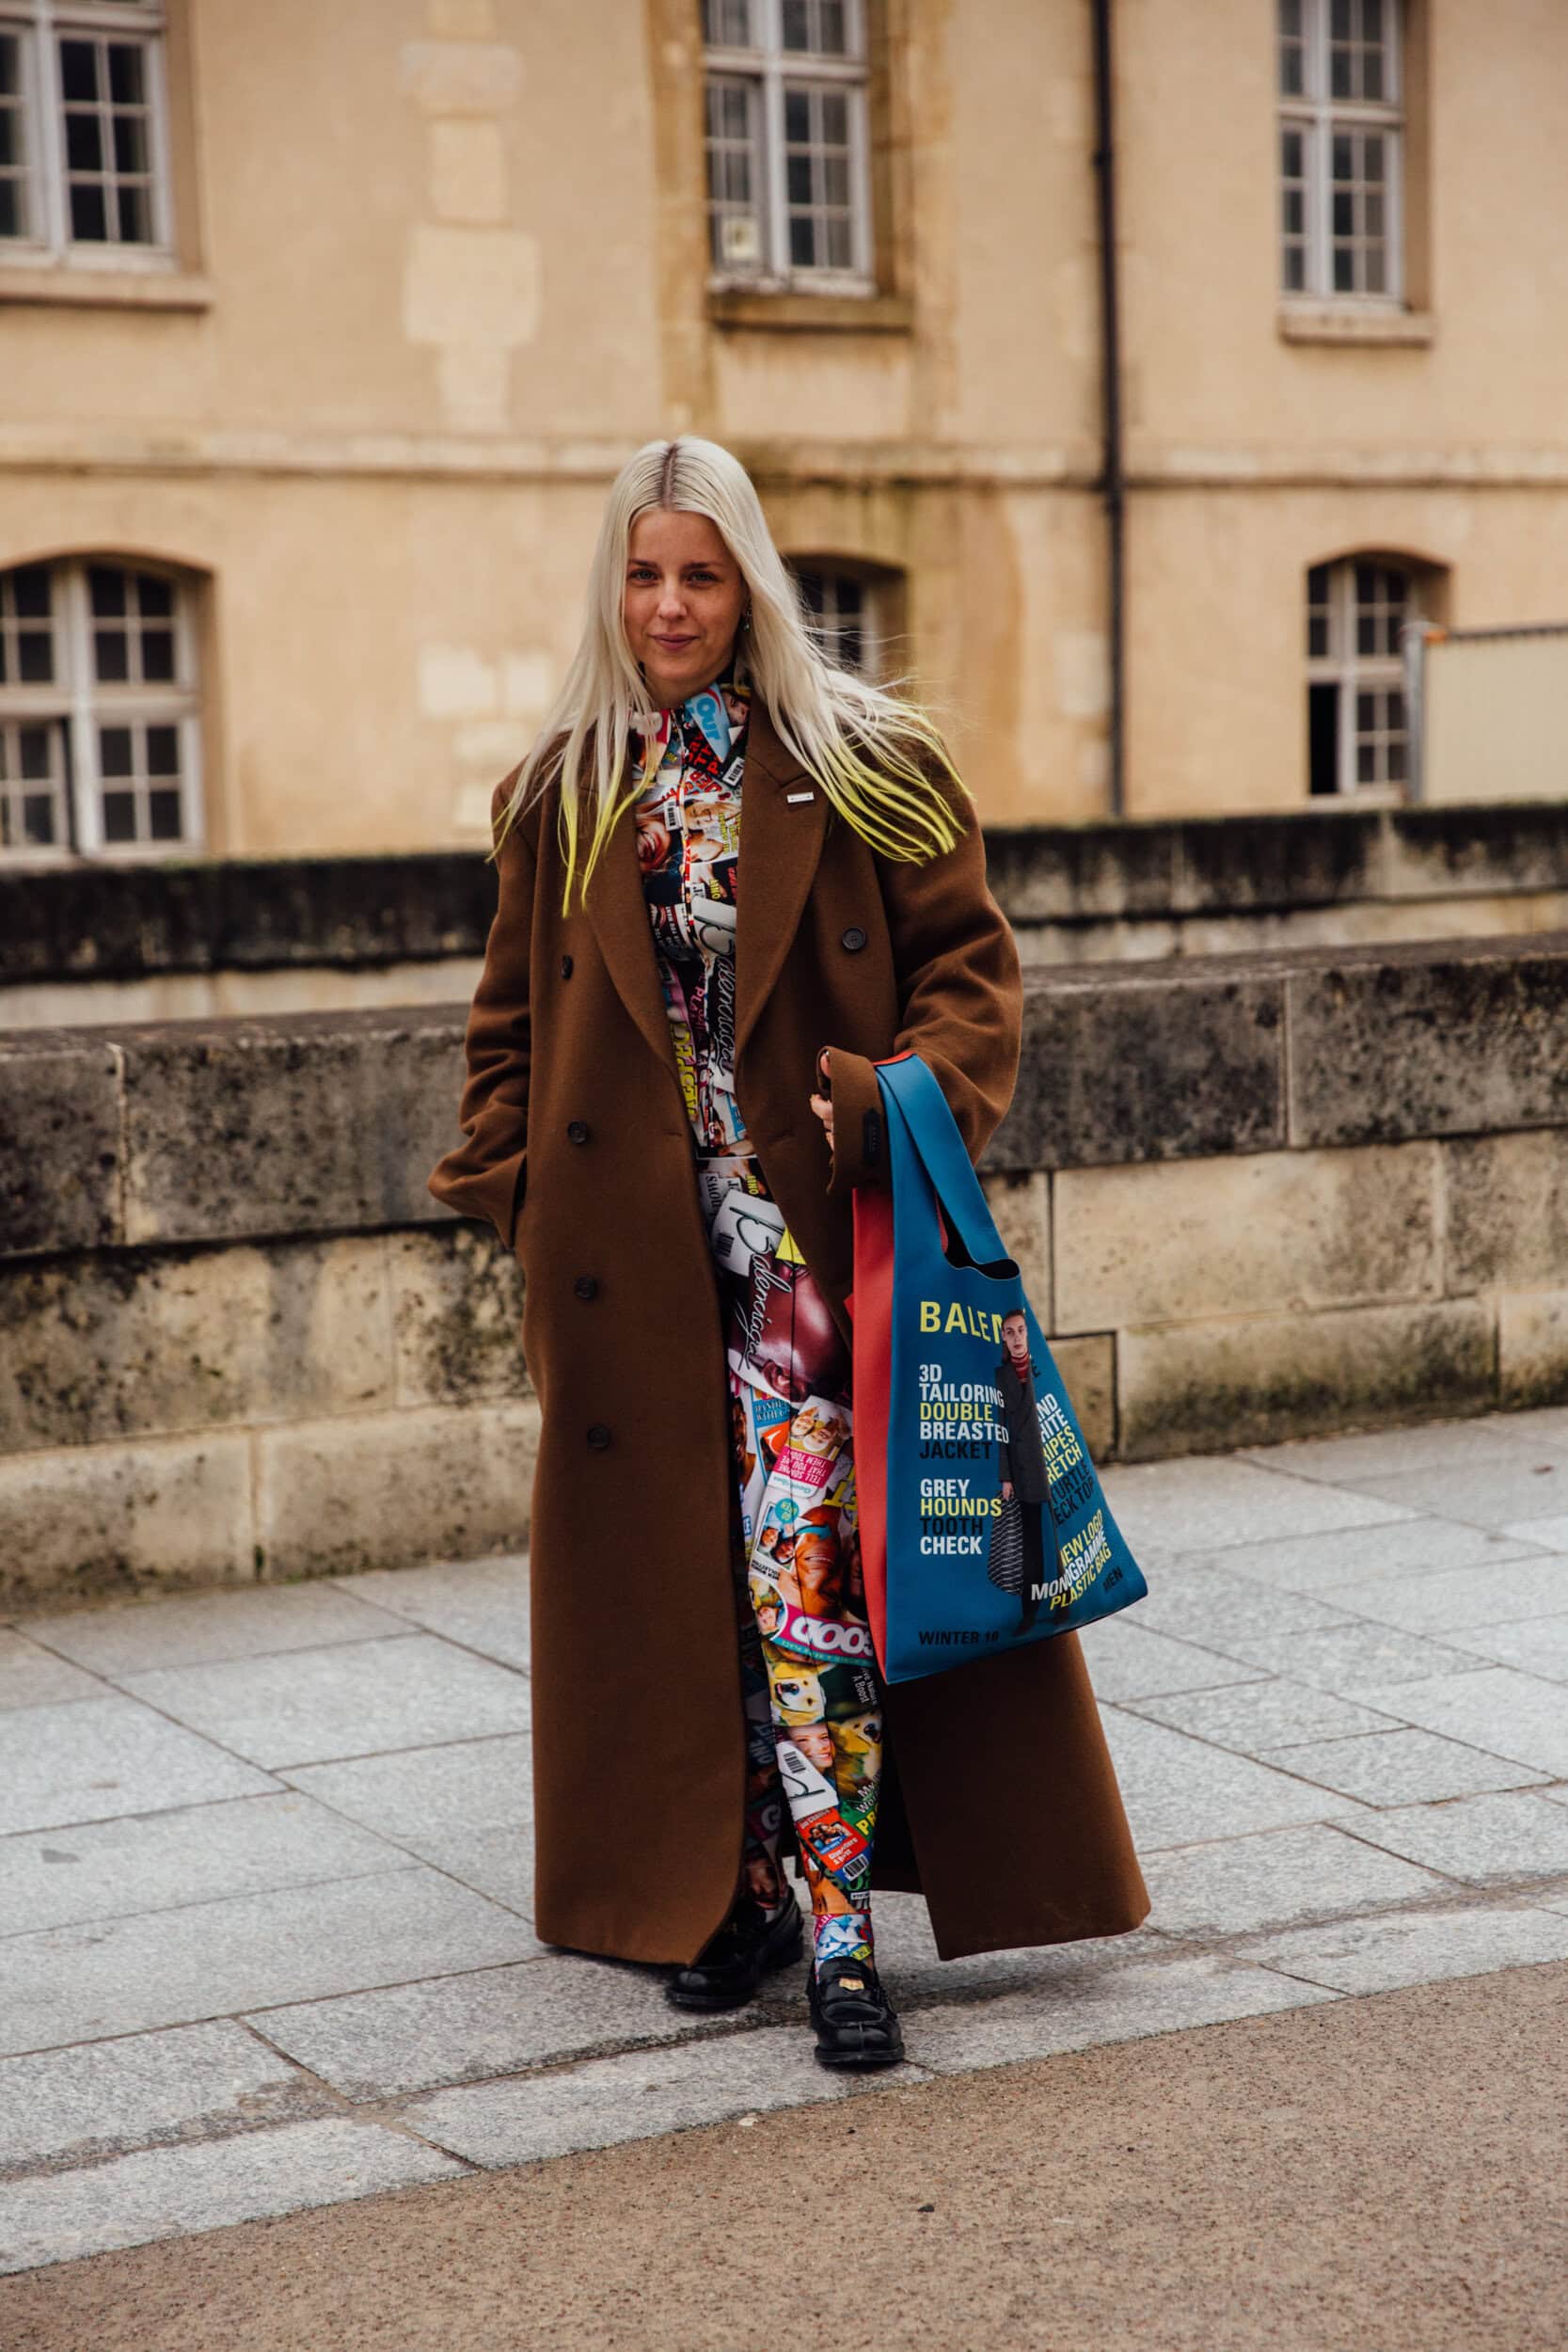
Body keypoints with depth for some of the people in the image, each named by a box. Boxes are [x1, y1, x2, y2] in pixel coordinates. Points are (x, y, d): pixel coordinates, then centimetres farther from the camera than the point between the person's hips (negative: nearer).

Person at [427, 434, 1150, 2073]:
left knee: (803, 1568, -11)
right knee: (680, 1568, 6)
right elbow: (513, 1016, 18)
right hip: (633, 1254, 3)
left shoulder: (861, 765, 3)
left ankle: (837, 1928, -7)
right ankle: (729, 1888, 17)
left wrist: (905, 1096, -16)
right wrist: (516, 1181, 5)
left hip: (810, 1226, -3)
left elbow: (971, 963, 2)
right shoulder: (560, 793, 11)